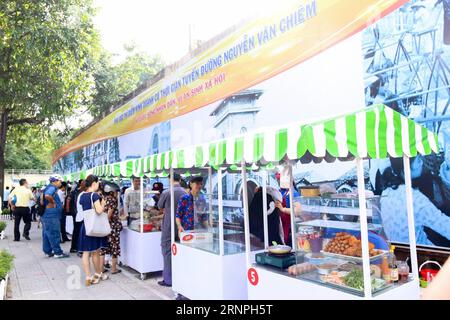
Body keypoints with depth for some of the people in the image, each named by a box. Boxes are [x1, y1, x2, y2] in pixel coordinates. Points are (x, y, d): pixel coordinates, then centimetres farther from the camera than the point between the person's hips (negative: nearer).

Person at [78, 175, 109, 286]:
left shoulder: (81, 195, 6)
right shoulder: (95, 195, -14)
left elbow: (82, 211, 14)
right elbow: (99, 210, -25)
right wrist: (103, 204, -7)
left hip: (85, 225, 5)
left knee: (86, 252, 6)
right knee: (95, 252, 10)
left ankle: (88, 277, 8)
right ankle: (98, 274, 25)